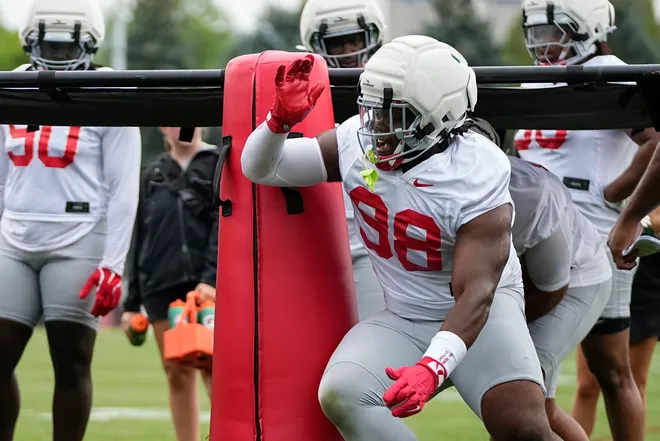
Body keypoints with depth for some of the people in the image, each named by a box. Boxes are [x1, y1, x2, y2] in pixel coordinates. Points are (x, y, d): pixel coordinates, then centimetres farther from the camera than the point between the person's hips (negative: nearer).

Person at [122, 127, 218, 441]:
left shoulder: (219, 165, 8)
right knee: (177, 372, 3)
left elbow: (223, 224, -4)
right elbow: (141, 240, 19)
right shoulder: (152, 175, 19)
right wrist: (132, 301, 14)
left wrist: (211, 276, -19)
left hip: (208, 284, -4)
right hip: (161, 286, 4)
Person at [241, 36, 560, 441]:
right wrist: (281, 120, -23)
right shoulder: (358, 142, -8)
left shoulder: (477, 181, -23)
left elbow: (475, 294, -30)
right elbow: (261, 168, 0)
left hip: (481, 312, -4)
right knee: (341, 394, -24)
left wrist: (431, 369, -45)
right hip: (405, 318, 5)